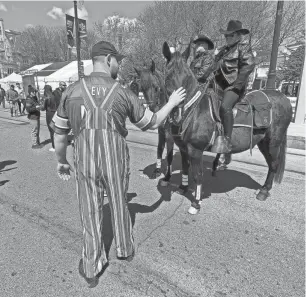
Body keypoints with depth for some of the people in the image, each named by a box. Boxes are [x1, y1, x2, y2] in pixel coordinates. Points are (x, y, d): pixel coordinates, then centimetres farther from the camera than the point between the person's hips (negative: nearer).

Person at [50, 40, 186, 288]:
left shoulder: (72, 91, -1)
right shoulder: (124, 93, -6)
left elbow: (59, 133, 4)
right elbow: (152, 123, 4)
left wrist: (62, 161, 18)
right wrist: (172, 103, 18)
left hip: (85, 163, 1)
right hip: (116, 162, -1)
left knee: (91, 214, 15)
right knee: (119, 207, 21)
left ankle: (92, 269, 30)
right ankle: (125, 250, 44)